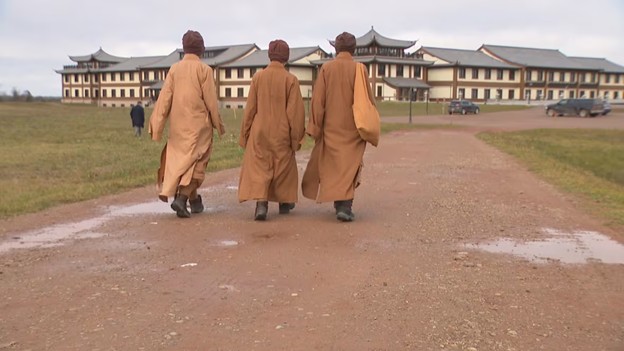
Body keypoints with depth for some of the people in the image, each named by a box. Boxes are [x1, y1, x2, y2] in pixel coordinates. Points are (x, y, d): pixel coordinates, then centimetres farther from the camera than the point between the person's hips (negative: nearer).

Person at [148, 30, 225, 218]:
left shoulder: (174, 69, 2)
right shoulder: (204, 69, -8)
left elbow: (165, 97, -2)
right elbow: (211, 100, -7)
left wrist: (156, 124, 0)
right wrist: (218, 124, 5)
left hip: (178, 124, 4)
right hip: (198, 123, -4)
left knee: (181, 159, 17)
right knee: (195, 161, 1)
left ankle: (194, 201, 27)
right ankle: (181, 199, -17)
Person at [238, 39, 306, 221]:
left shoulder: (258, 77, -3)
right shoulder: (291, 79, -8)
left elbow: (250, 108, 1)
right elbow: (296, 111, -7)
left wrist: (245, 134, 10)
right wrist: (296, 137, 2)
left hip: (260, 132, 1)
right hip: (281, 133, 0)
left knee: (259, 167, 3)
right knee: (284, 166, 15)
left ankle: (261, 203, -15)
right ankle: (284, 202, 29)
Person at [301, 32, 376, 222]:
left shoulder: (326, 68, -3)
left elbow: (317, 99, -5)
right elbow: (369, 100, -2)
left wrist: (314, 127, 1)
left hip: (331, 127, 1)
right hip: (353, 128, -1)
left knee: (333, 165, 14)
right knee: (351, 166, 4)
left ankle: (340, 204, 21)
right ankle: (345, 205, -10)